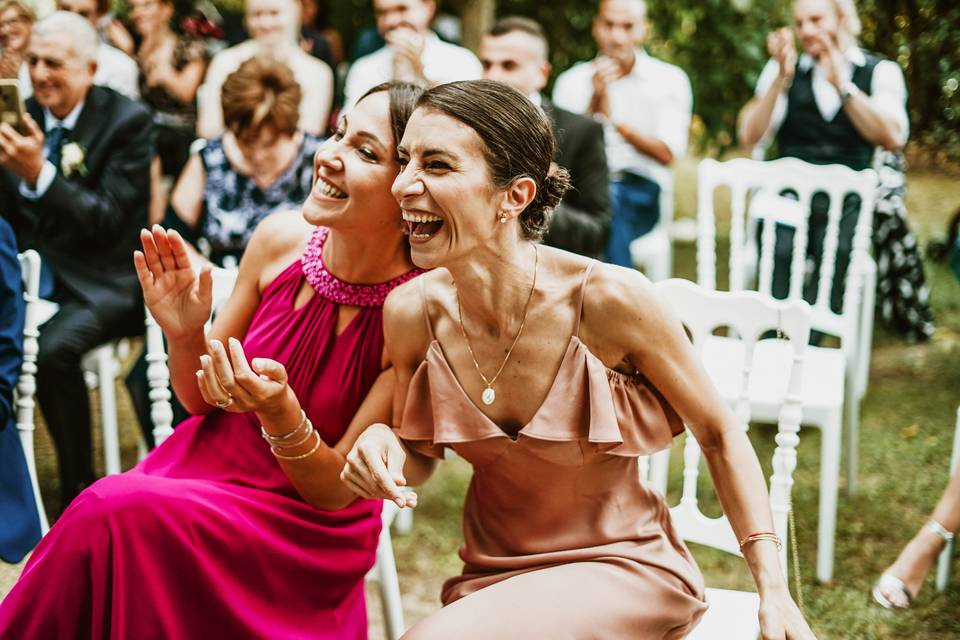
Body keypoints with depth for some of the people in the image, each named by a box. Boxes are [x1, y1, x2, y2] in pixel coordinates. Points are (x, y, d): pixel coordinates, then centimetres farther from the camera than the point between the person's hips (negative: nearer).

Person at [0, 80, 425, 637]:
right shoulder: (281, 239, -7)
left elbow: (336, 492, -13)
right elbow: (201, 399, 7)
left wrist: (281, 415, -32)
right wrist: (184, 335, -15)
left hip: (308, 534, -4)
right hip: (206, 465, 4)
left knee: (116, 513, -28)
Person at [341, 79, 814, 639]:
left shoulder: (611, 299, -23)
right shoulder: (412, 311, -11)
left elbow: (720, 435, -7)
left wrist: (774, 590, -10)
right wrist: (383, 449, -18)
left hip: (624, 567, -3)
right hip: (494, 573, 3)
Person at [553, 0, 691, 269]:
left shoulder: (670, 79, 8)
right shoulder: (571, 81, 11)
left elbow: (666, 154, -2)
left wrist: (619, 124, -18)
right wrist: (596, 100, -13)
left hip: (641, 189, -1)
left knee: (611, 204, -36)